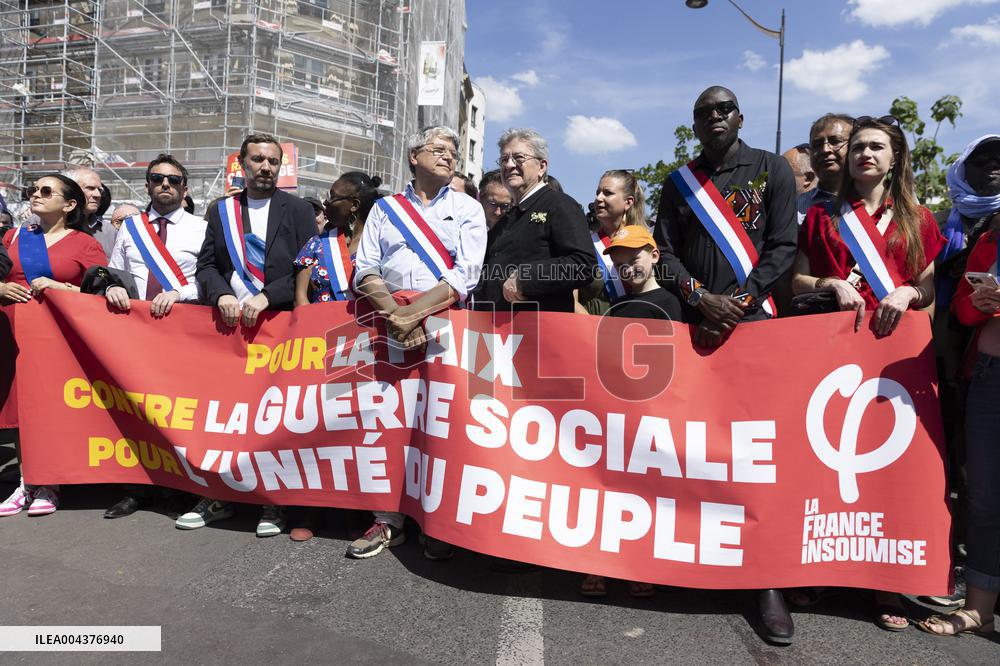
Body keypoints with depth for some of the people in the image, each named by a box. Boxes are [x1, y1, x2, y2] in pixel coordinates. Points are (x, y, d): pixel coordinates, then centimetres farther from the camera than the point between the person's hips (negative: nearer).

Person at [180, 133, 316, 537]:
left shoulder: (298, 211, 6)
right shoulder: (221, 212, 16)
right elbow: (206, 265, 11)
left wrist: (265, 297, -14)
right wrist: (221, 295, -9)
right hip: (229, 324, 3)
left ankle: (273, 502, 9)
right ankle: (219, 496, 18)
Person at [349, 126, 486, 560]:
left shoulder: (467, 209, 11)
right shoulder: (384, 209, 15)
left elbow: (466, 274, -3)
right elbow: (366, 271, 5)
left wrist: (415, 312, -12)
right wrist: (395, 314, -10)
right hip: (389, 325, 2)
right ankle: (387, 520, 10)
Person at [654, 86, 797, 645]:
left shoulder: (772, 170, 7)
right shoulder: (680, 182, 14)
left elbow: (783, 246, -1)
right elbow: (665, 250, 6)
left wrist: (739, 302, -13)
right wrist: (701, 297, -9)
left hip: (754, 321, -2)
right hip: (693, 325, 3)